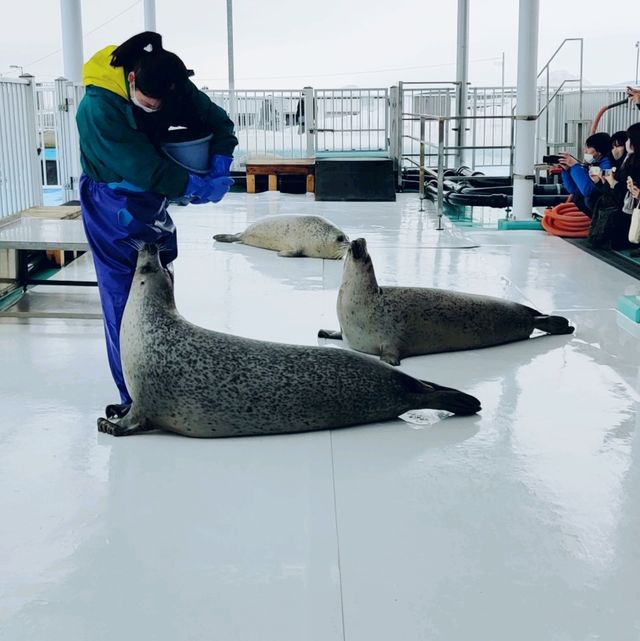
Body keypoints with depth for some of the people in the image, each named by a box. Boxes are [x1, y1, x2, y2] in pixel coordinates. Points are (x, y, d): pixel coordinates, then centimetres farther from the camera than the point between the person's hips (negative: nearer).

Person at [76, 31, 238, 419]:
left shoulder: (175, 89, -12)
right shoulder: (98, 107, -29)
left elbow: (218, 122, -1)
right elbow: (143, 167, -31)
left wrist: (218, 169, -19)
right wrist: (197, 186, -25)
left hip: (155, 203, 6)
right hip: (113, 208, -6)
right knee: (123, 304, -6)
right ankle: (134, 397, 2)